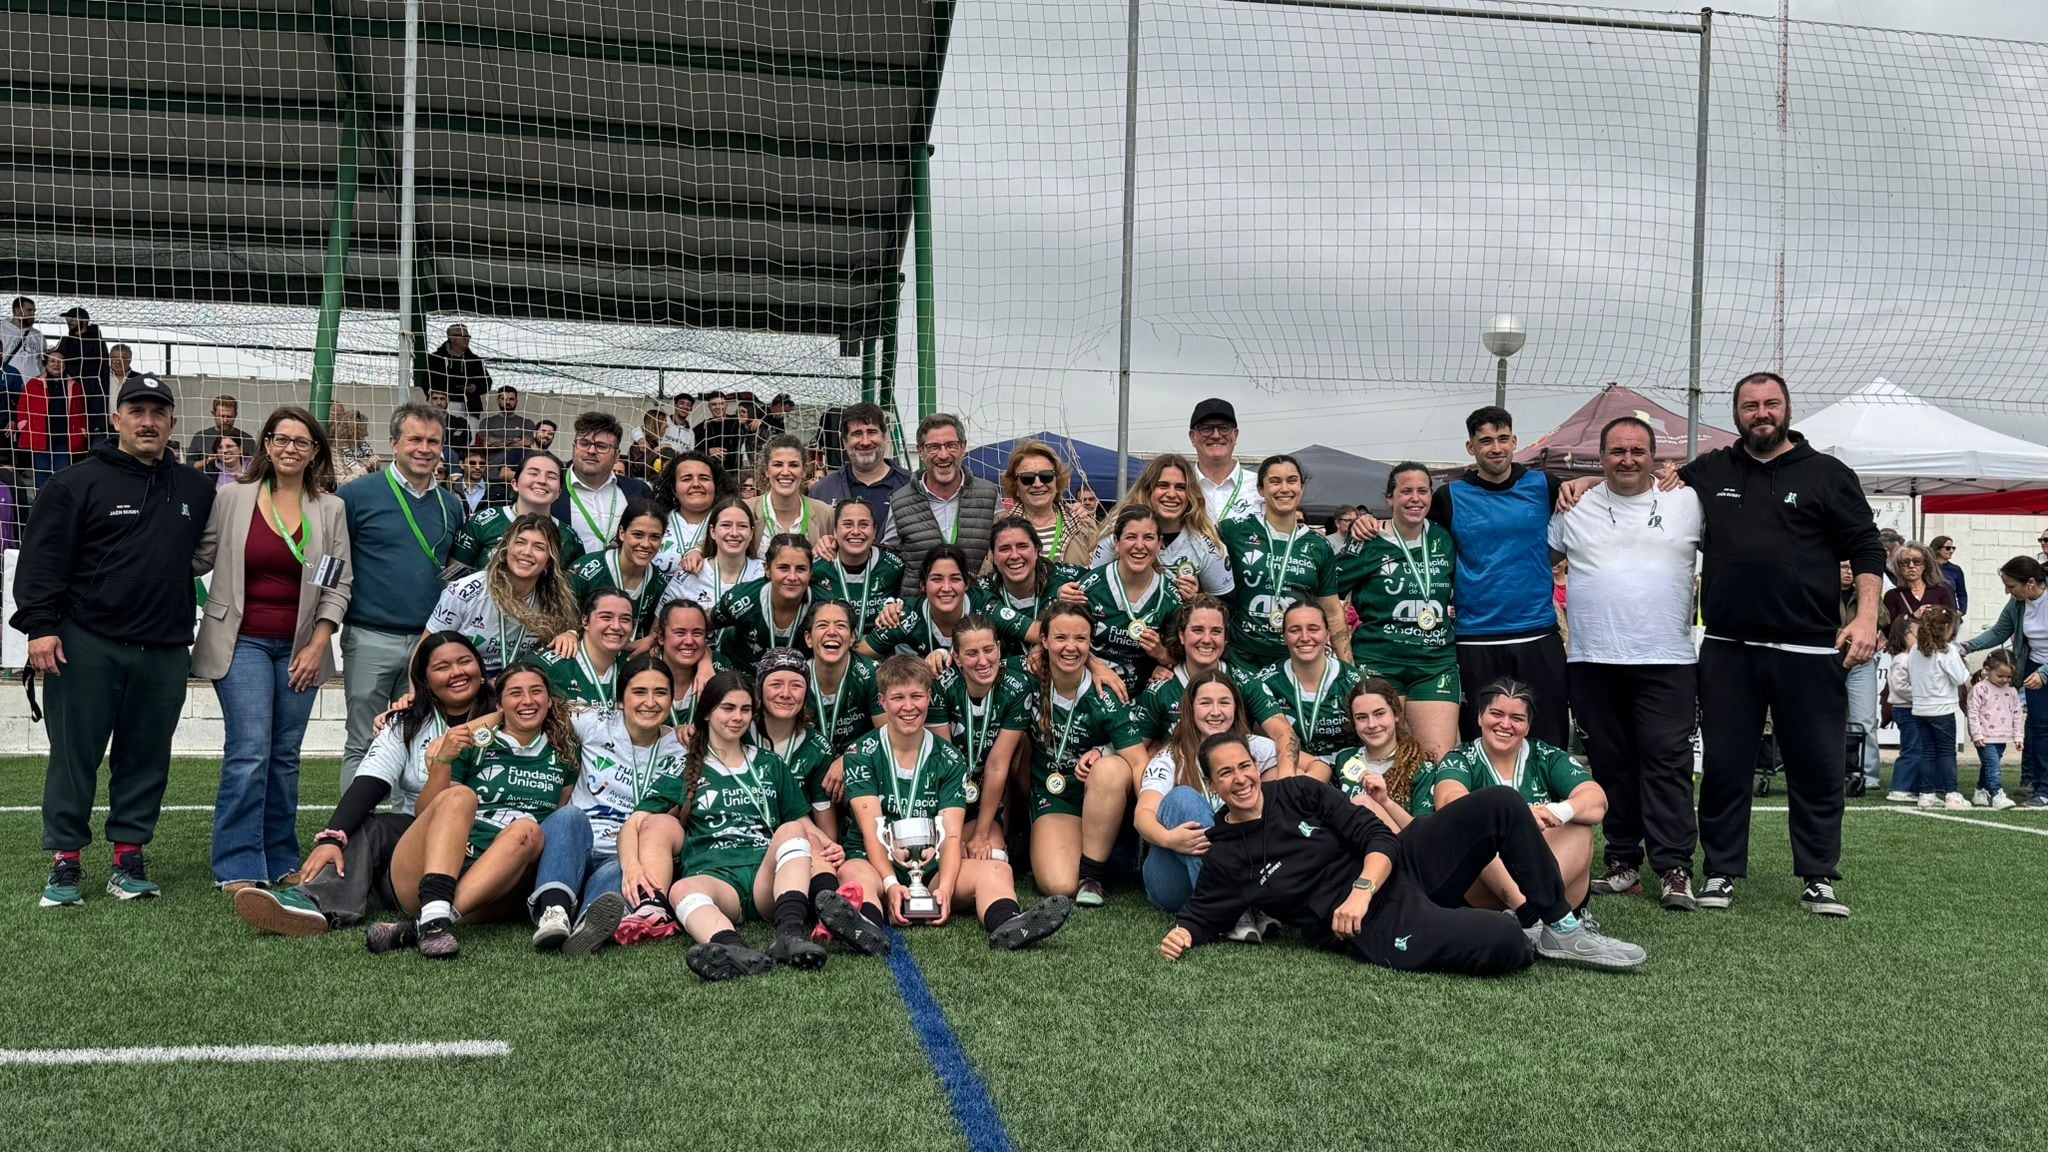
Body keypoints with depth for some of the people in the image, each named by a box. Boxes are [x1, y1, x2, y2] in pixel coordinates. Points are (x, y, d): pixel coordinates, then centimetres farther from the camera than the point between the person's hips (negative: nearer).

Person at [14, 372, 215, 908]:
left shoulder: (197, 490, 12)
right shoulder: (77, 483, -1)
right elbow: (43, 557, -4)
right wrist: (41, 626, -12)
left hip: (166, 652, 4)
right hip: (87, 646, -3)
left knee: (147, 758, 8)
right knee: (75, 754, 2)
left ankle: (129, 855, 17)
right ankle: (65, 860, 10)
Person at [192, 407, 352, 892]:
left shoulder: (330, 509, 4)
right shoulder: (232, 499, 0)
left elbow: (339, 584, 4)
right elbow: (197, 560, 5)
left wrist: (317, 645, -3)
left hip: (301, 647, 2)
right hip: (242, 640, -2)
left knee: (285, 755, 8)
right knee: (249, 752, -10)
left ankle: (281, 861, 17)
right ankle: (238, 868, -3)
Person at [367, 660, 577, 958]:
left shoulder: (564, 755, 19)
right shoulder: (473, 746, 14)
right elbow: (424, 813, 7)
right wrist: (443, 760, -7)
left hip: (497, 883, 1)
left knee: (527, 830, -30)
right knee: (459, 796, -27)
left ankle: (416, 928, -43)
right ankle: (435, 915, -51)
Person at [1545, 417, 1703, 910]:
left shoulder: (1688, 503, 6)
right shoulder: (1575, 508, 8)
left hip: (1667, 661, -2)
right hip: (1593, 662, 2)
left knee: (1667, 761, -5)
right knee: (1610, 764, 8)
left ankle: (1674, 867, -1)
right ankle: (1623, 861, 17)